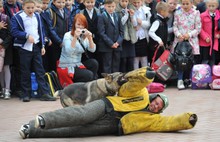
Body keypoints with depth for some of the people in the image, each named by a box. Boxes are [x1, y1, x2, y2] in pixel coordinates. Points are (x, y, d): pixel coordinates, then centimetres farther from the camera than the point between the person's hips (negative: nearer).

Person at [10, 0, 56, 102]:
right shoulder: (17, 17, -5)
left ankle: (45, 93, 1)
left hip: (36, 47, 4)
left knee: (40, 71, 2)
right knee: (25, 72, 2)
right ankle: (26, 94, 11)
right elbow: (14, 31, -11)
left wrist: (42, 46, 10)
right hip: (24, 48, -4)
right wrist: (27, 36, -21)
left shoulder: (37, 16, 11)